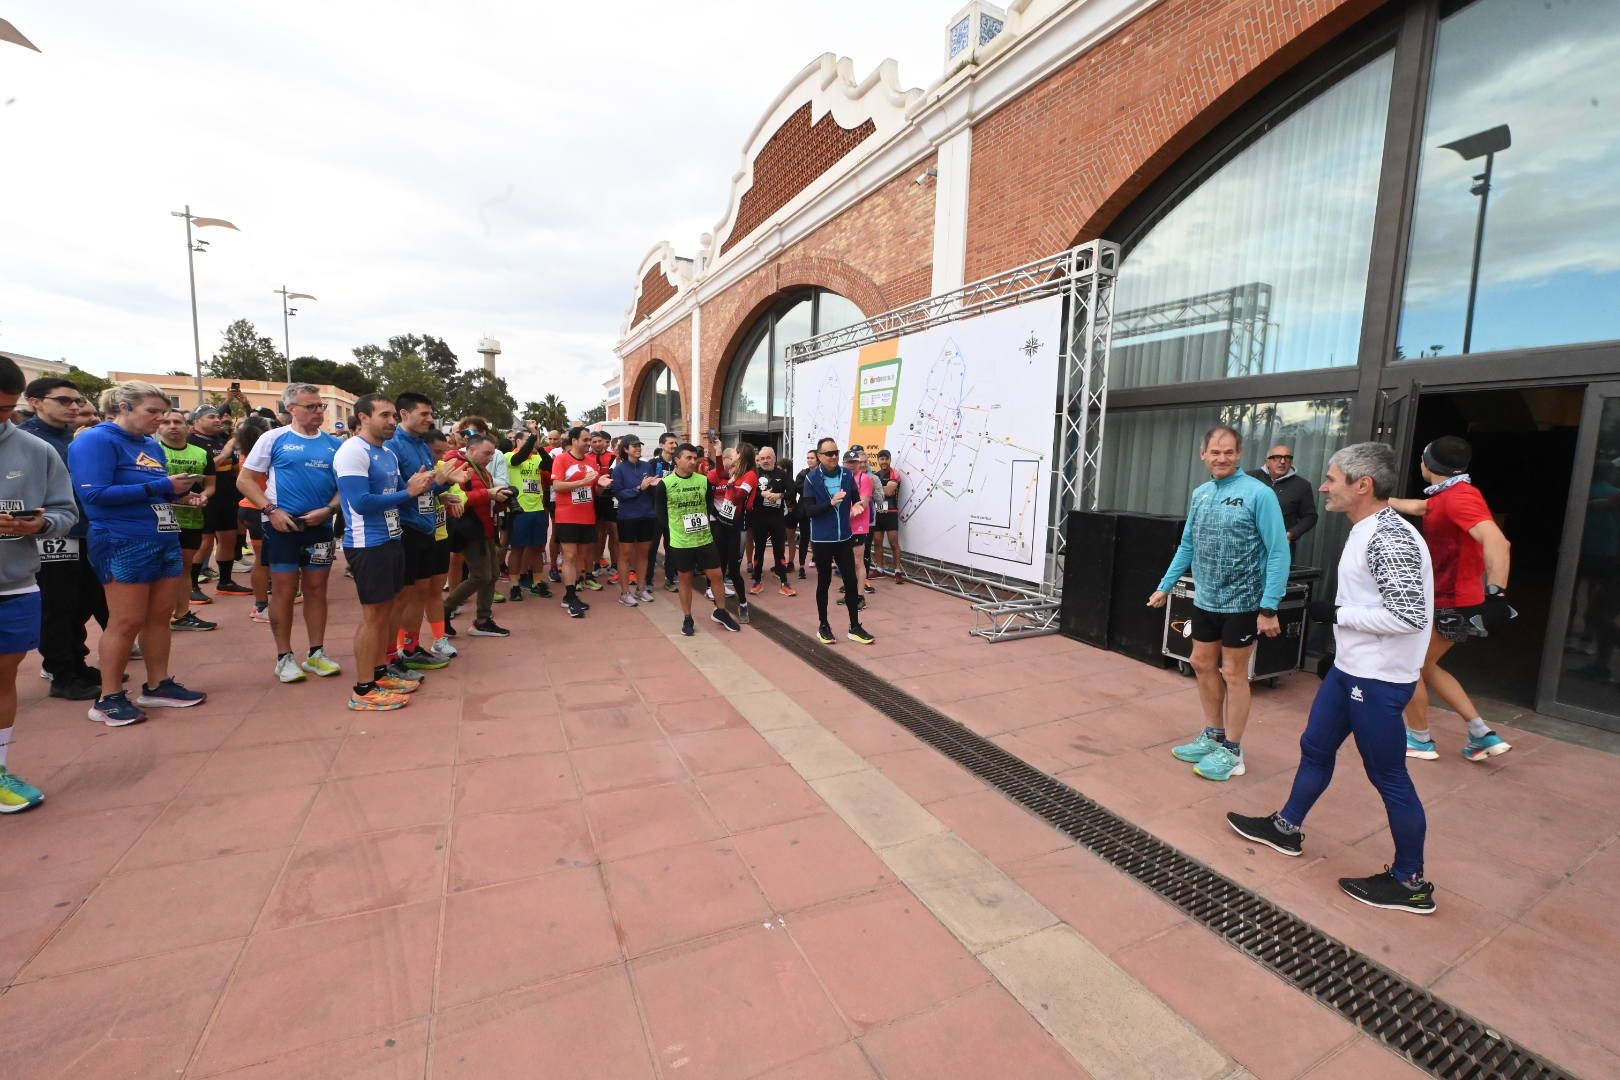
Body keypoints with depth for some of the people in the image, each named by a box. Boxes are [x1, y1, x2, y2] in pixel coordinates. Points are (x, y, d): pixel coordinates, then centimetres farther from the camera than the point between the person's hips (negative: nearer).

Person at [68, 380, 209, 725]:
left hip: (165, 539, 7)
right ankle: (109, 698, 8)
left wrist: (179, 488, -3)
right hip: (124, 543, -7)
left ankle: (158, 685, 20)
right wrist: (159, 487, -20)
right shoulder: (96, 440, -9)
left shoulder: (152, 445, 14)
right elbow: (94, 494, -18)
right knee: (127, 622, -4)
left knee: (159, 617, 11)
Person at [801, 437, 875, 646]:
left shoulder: (847, 475, 1)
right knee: (824, 582, 9)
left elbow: (856, 498, 8)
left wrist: (857, 505, -16)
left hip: (844, 538, 3)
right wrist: (830, 503, -27)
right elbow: (808, 510, -14)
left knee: (851, 582, 5)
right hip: (822, 539, -3)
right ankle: (823, 626, 23)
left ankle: (855, 627, 17)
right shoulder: (812, 479, -9)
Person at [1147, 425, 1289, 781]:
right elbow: (1187, 545, 14)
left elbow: (1278, 553, -16)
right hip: (1205, 600, 6)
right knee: (1203, 665, 16)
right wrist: (1165, 586, 13)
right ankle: (1213, 735, 34)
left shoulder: (1258, 494, -14)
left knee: (1233, 674, 5)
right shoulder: (1200, 493, 5)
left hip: (1241, 603, -6)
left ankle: (1232, 751, 21)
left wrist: (1269, 608, -21)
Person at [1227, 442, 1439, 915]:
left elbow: (1409, 615, -26)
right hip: (1349, 667, 10)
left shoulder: (1391, 538, -22)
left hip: (1379, 678, -10)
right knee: (1315, 748, 19)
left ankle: (1411, 883, 22)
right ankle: (1286, 828, 36)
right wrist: (1332, 611, 11)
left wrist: (1337, 614, -19)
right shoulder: (1364, 531, 9)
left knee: (1388, 776, 4)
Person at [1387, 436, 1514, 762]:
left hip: (1453, 605, -10)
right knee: (1425, 666, 18)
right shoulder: (1446, 495, 9)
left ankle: (1420, 739, 18)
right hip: (1447, 600, 10)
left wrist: (1495, 592, -38)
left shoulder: (1459, 497, -23)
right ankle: (1482, 734, 19)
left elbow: (1497, 542, -35)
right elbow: (1418, 507, 32)